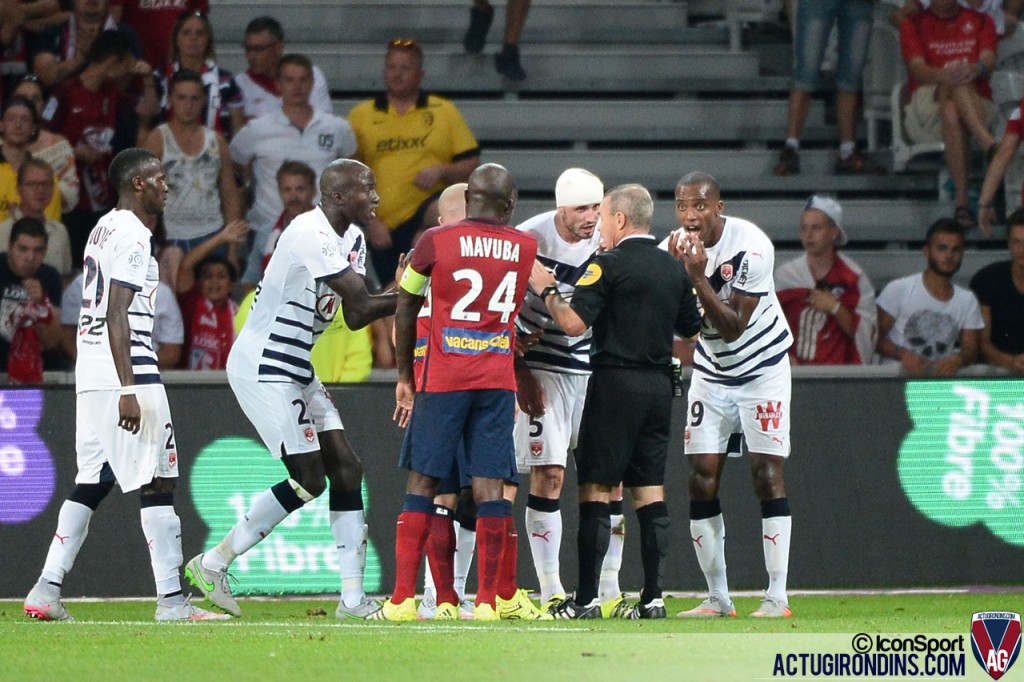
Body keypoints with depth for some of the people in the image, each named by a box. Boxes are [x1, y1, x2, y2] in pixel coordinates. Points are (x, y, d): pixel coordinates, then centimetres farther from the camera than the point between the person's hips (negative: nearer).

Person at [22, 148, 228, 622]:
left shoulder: (104, 229, 18)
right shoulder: (132, 235, -11)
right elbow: (117, 315, -19)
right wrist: (128, 390, -23)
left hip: (91, 373, 10)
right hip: (127, 370, -10)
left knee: (92, 482, 10)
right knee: (159, 481, -6)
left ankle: (47, 588, 5)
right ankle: (171, 598, -7)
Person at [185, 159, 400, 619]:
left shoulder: (351, 239, 10)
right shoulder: (311, 235, -21)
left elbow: (355, 316, 6)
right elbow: (361, 303, -22)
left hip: (295, 371, 10)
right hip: (262, 369, -10)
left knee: (346, 472, 3)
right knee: (309, 481, -9)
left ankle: (353, 598, 4)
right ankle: (214, 564, 5)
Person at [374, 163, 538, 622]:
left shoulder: (436, 241, -3)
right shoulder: (525, 248, 4)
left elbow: (405, 311, 6)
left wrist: (404, 376, 18)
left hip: (443, 378, -2)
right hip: (499, 379, 2)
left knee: (422, 484, 3)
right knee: (490, 487, 1)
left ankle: (403, 597, 0)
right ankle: (487, 599, -2)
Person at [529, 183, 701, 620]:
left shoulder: (610, 265, -9)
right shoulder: (674, 270, 12)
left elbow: (574, 324, -16)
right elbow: (691, 330, 20)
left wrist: (546, 290, -1)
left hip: (615, 384, -6)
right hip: (659, 385, 6)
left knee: (596, 489, -3)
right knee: (650, 490, 8)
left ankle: (586, 599, -7)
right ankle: (653, 597, 4)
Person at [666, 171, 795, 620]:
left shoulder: (750, 247, -23)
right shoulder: (677, 247, -8)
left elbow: (733, 327, -26)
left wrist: (698, 276, -33)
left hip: (762, 366, -5)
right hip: (712, 370, 5)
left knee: (767, 475, -8)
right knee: (702, 478, -2)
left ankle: (777, 595, -7)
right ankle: (717, 598, 5)